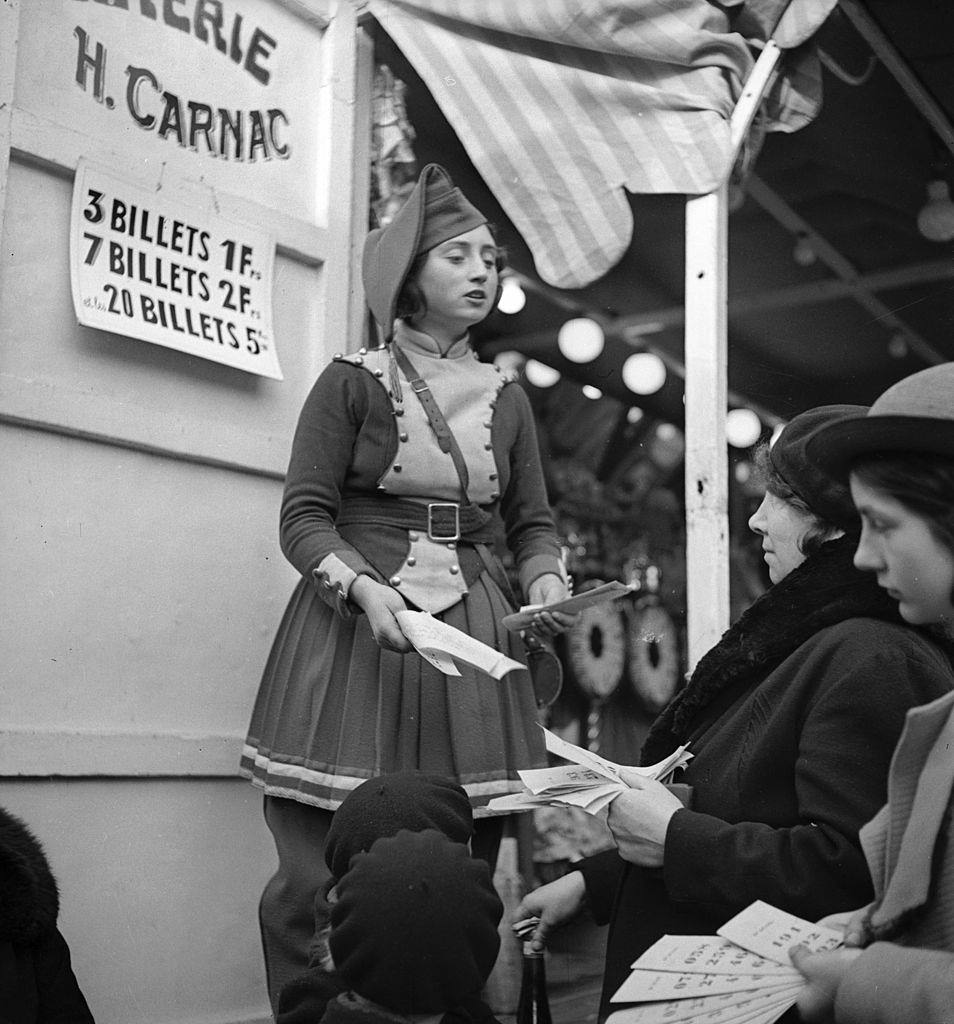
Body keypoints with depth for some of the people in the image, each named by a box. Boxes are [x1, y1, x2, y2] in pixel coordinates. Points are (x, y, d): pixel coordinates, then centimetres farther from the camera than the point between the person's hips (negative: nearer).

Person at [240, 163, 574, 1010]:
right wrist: (366, 587, -20)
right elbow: (305, 517, -3)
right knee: (316, 885, -7)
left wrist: (548, 582, -4)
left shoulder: (507, 400, 14)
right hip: (355, 626, -3)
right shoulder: (352, 383, 2)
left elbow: (533, 523, 17)